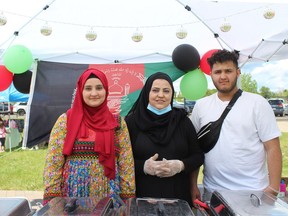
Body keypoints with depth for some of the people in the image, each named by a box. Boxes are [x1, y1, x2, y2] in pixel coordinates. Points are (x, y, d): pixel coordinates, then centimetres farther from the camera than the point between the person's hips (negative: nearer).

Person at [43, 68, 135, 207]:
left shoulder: (118, 122, 1)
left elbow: (126, 164, 1)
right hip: (73, 194, -1)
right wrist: (52, 198, -7)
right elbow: (53, 162, -3)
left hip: (109, 196, 1)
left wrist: (128, 198, -2)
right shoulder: (65, 120, -2)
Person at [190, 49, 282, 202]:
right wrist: (193, 185, 5)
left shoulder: (257, 103, -4)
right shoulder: (201, 105, 3)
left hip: (253, 192, -2)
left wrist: (273, 188, -11)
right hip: (212, 191, 3)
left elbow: (272, 148, -5)